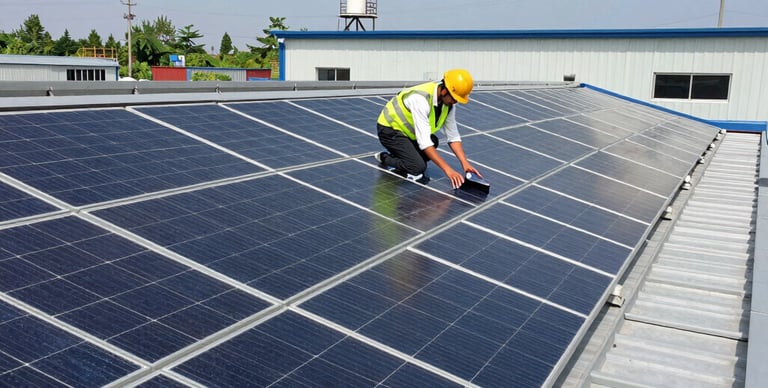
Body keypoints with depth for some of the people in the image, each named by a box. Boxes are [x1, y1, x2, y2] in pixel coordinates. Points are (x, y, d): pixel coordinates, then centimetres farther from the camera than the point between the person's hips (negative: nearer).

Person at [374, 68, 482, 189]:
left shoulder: (448, 102, -9)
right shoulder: (421, 99, -33)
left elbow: (453, 137, -2)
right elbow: (424, 142, -35)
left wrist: (465, 163, -14)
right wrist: (447, 169, -36)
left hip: (408, 130, 9)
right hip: (389, 129, -9)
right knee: (418, 167, -22)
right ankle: (384, 158, 0)